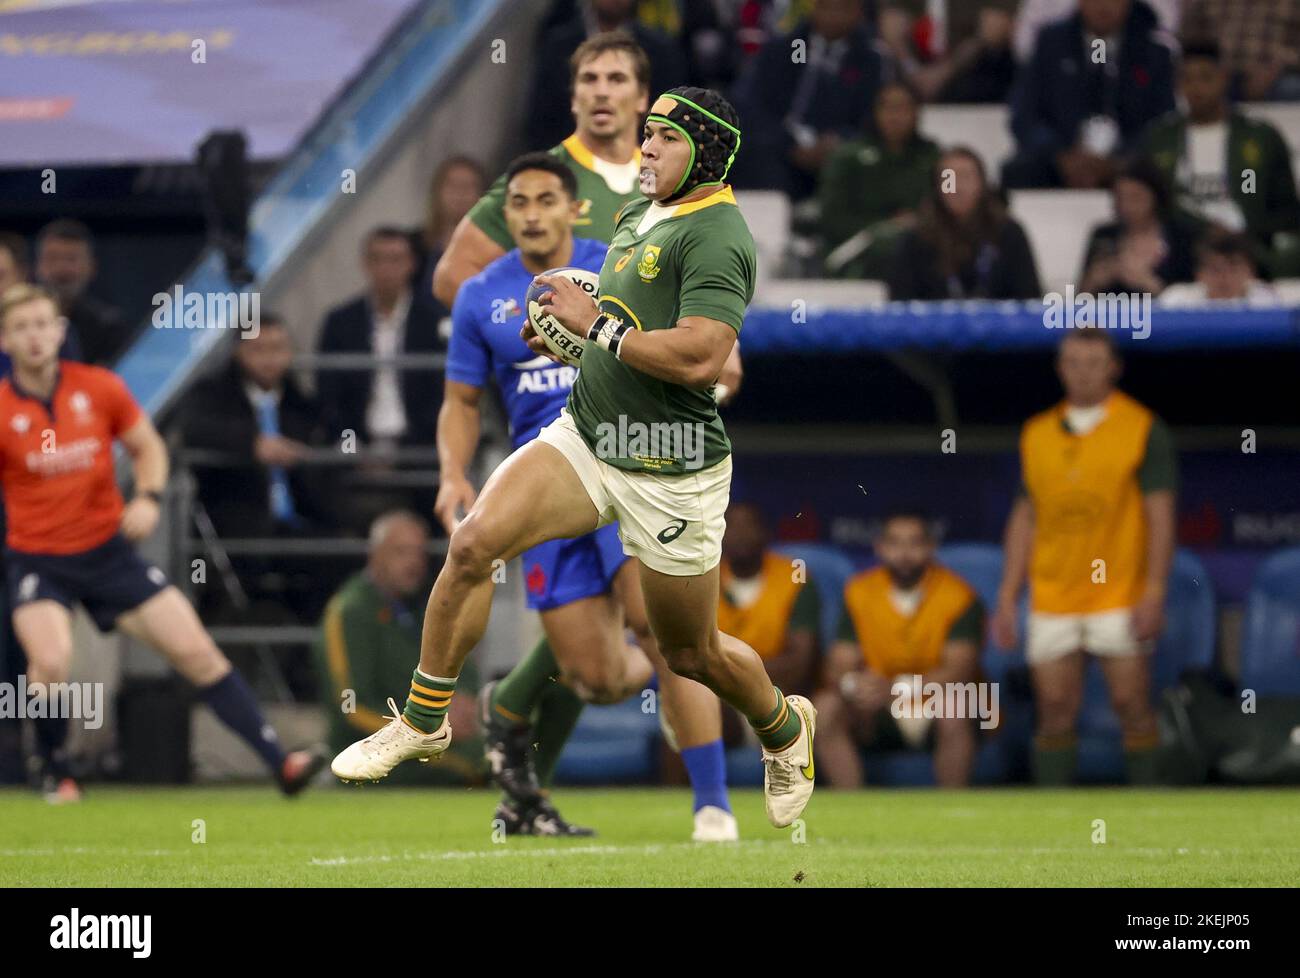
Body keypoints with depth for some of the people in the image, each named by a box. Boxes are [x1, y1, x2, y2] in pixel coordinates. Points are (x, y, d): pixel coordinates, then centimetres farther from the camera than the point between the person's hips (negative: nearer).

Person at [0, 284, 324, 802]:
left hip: (107, 549, 2)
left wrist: (148, 497, -7)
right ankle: (55, 774, 0)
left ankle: (278, 761, -1)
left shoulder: (99, 388, -3)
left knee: (197, 652, -4)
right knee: (50, 661, -27)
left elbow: (148, 446, 10)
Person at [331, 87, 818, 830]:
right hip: (586, 437, 7)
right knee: (474, 543, -14)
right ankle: (425, 723, -2)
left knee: (691, 654, 7)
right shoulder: (640, 215, 11)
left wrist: (597, 324, -20)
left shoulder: (717, 237, -17)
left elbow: (698, 357, -29)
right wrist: (568, 332, 8)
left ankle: (785, 728, 39)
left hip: (672, 474, -7)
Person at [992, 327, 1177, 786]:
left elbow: (1160, 514, -3)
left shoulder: (1143, 429, 0)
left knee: (1133, 708, -5)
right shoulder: (1037, 433, 12)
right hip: (1052, 601, 4)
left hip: (1119, 596, -3)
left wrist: (1154, 593, -12)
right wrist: (1007, 598, 11)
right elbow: (1024, 517, 16)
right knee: (1055, 710, 0)